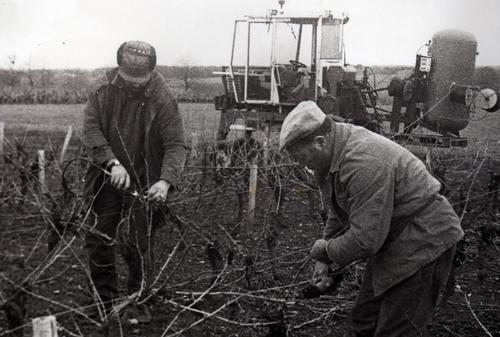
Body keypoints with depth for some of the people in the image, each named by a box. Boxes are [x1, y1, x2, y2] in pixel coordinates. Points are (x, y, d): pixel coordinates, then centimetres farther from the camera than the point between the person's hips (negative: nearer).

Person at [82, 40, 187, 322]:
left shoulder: (163, 100, -11)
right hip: (107, 179, 3)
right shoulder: (104, 90, -3)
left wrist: (166, 181, -33)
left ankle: (137, 301, 21)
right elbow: (90, 129, -11)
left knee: (139, 246, 0)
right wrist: (112, 163, -27)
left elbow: (176, 145, -15)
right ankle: (104, 301, 24)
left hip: (145, 184, -2)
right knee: (100, 241, 6)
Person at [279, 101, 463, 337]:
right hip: (393, 243, 10)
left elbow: (365, 239, -30)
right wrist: (326, 258, 15)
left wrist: (326, 250, -12)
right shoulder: (336, 153, 3)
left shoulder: (364, 164, -30)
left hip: (423, 244, -10)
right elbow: (340, 211, 17)